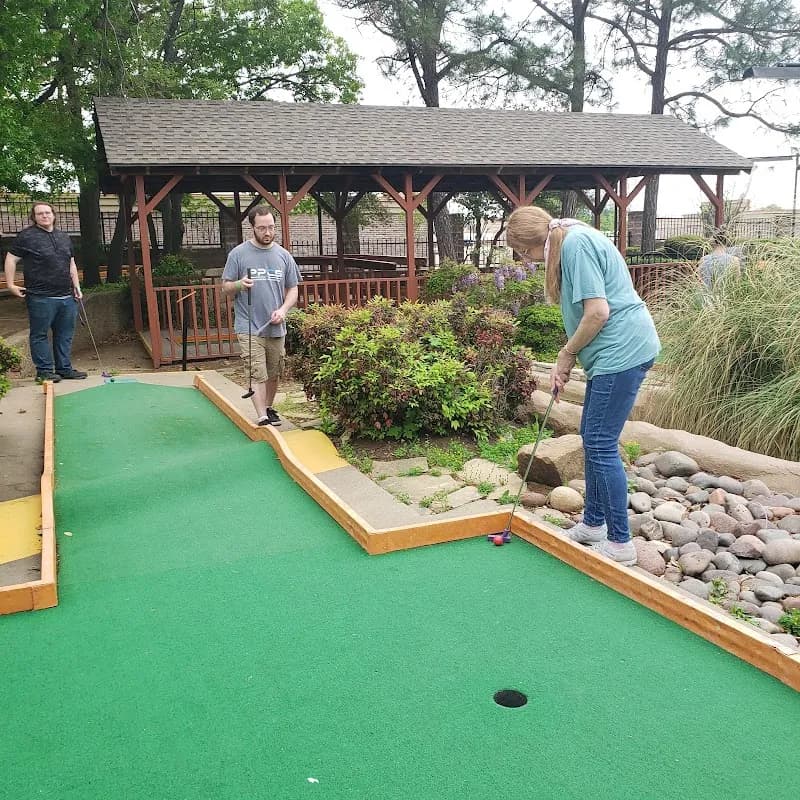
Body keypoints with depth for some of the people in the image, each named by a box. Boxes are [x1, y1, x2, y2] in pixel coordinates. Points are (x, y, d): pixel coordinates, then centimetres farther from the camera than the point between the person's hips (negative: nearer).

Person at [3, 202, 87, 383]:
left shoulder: (64, 237, 17)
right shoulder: (26, 236, -2)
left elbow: (71, 264, 23)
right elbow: (11, 259, 0)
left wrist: (76, 286, 16)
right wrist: (11, 285, -7)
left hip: (67, 297, 6)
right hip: (41, 298, -6)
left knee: (65, 335, 9)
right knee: (40, 335, 0)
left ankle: (65, 369, 18)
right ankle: (44, 371, 7)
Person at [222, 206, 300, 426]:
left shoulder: (283, 255, 7)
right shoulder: (238, 254, -2)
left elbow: (292, 289, 11)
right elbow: (226, 288, 2)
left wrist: (283, 309, -7)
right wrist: (239, 285, -21)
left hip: (276, 327, 4)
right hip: (249, 328, -4)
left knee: (274, 374, 13)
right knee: (258, 375, -9)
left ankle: (268, 408, 32)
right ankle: (262, 418, -7)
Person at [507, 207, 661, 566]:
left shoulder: (576, 243, -15)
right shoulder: (572, 243, 16)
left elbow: (598, 312, -21)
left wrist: (567, 354, -7)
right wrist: (566, 361, 9)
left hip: (622, 351, -11)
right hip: (615, 351, 11)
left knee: (601, 445, -5)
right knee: (593, 438, 16)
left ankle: (620, 543, 5)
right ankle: (593, 524, 29)